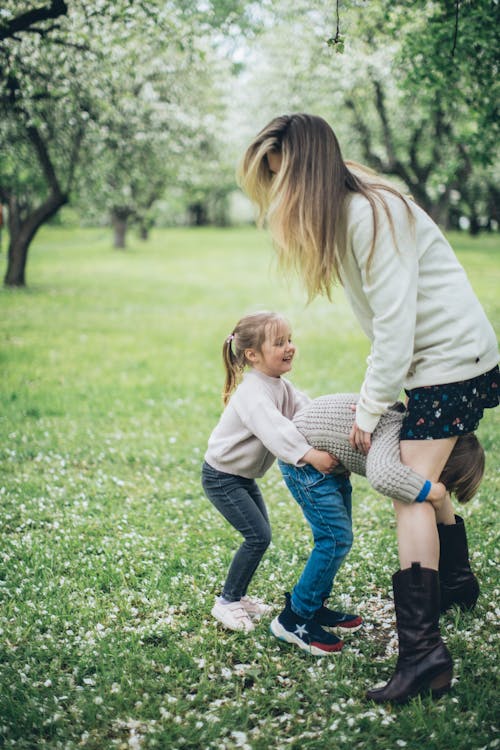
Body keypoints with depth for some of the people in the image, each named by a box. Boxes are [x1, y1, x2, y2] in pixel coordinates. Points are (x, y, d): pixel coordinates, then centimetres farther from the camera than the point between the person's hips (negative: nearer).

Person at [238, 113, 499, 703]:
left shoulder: (370, 215, -23)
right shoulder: (345, 214, 7)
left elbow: (395, 324, -24)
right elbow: (387, 321, 7)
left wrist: (369, 411, -17)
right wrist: (372, 397, 3)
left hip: (452, 359, -10)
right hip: (445, 358, 10)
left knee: (412, 489, -14)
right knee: (425, 478, 19)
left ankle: (422, 649, -17)